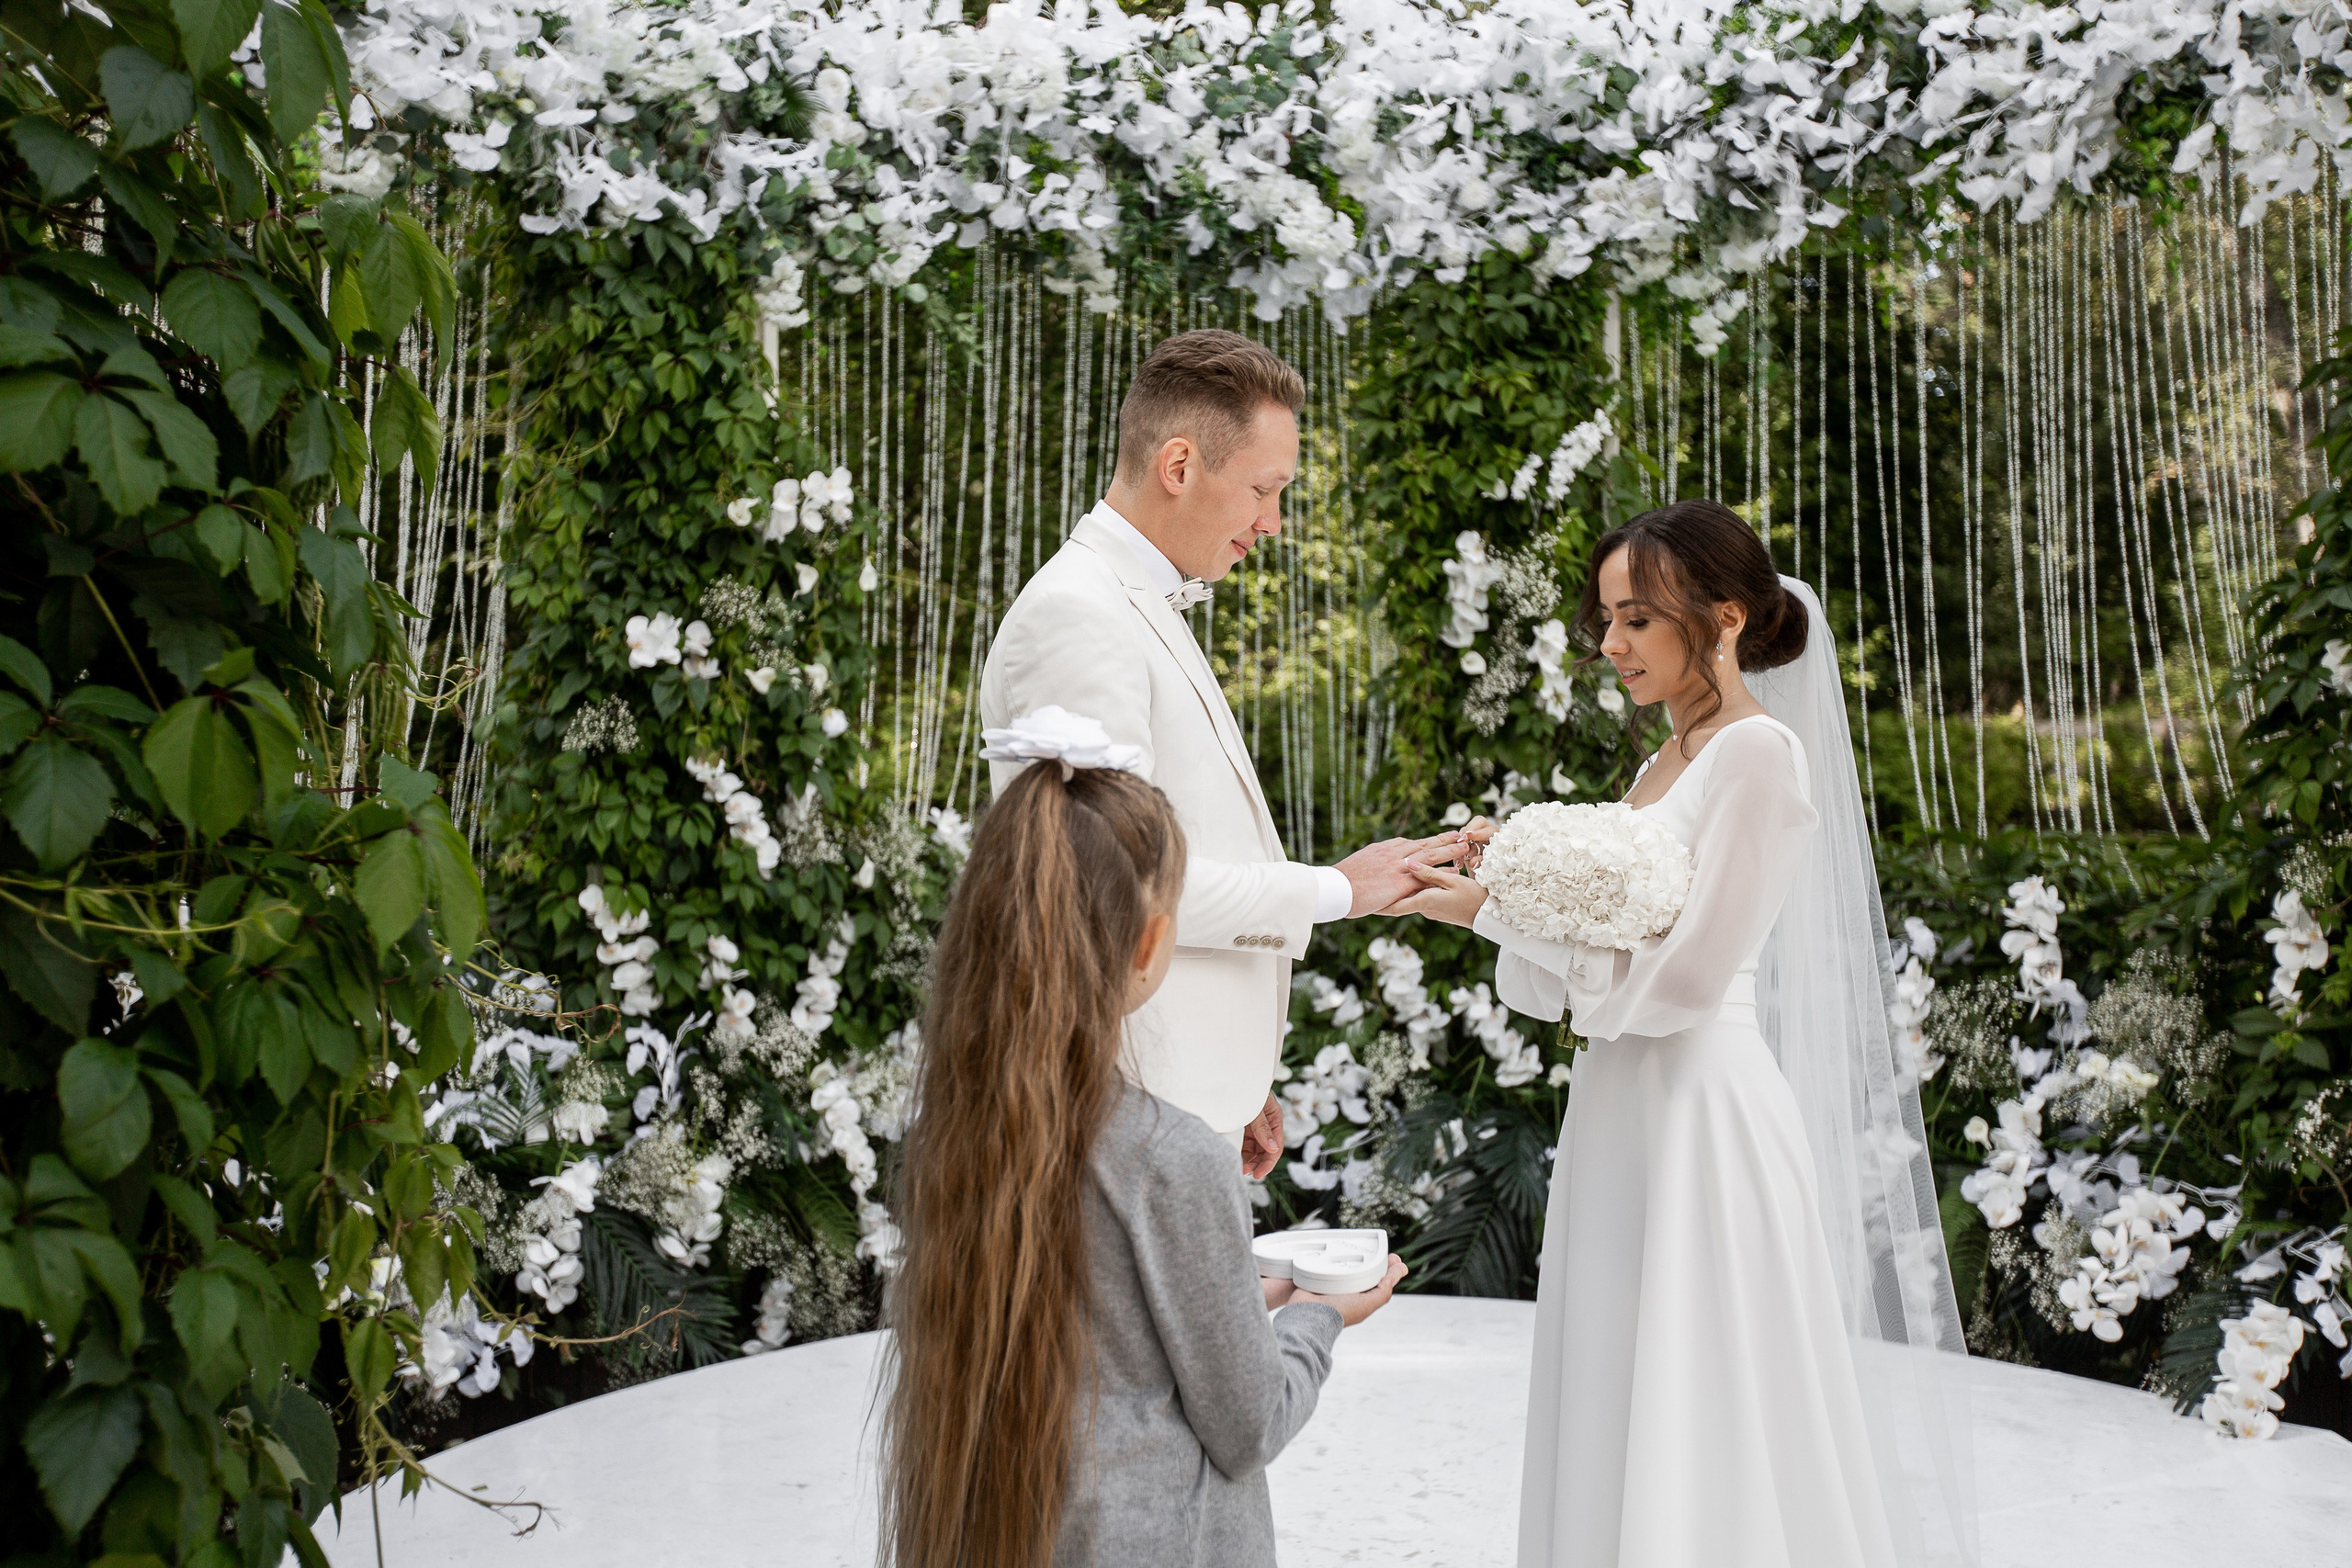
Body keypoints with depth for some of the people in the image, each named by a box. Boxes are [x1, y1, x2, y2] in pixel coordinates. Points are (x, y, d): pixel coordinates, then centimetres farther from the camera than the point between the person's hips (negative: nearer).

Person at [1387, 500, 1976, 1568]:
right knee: (1624, 1427, 14)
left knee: (1701, 1440, 0)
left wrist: (1499, 913, -15)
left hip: (1703, 1115, -8)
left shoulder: (1760, 752, -10)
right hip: (1623, 1115, 9)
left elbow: (1684, 977, -17)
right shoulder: (1664, 765, 15)